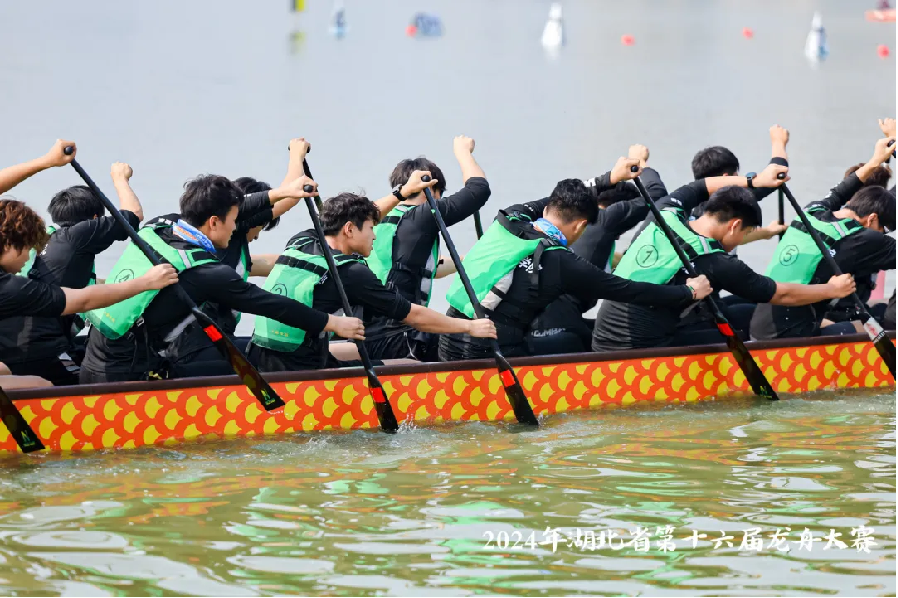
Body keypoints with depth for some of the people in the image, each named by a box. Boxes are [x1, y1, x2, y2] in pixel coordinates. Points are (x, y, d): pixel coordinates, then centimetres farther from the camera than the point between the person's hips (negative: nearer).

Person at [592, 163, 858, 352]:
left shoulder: (666, 214, 6)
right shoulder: (716, 264, -9)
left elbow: (699, 187, 32)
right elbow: (781, 295, 3)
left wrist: (753, 180, 38)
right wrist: (832, 290, 17)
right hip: (641, 352, -7)